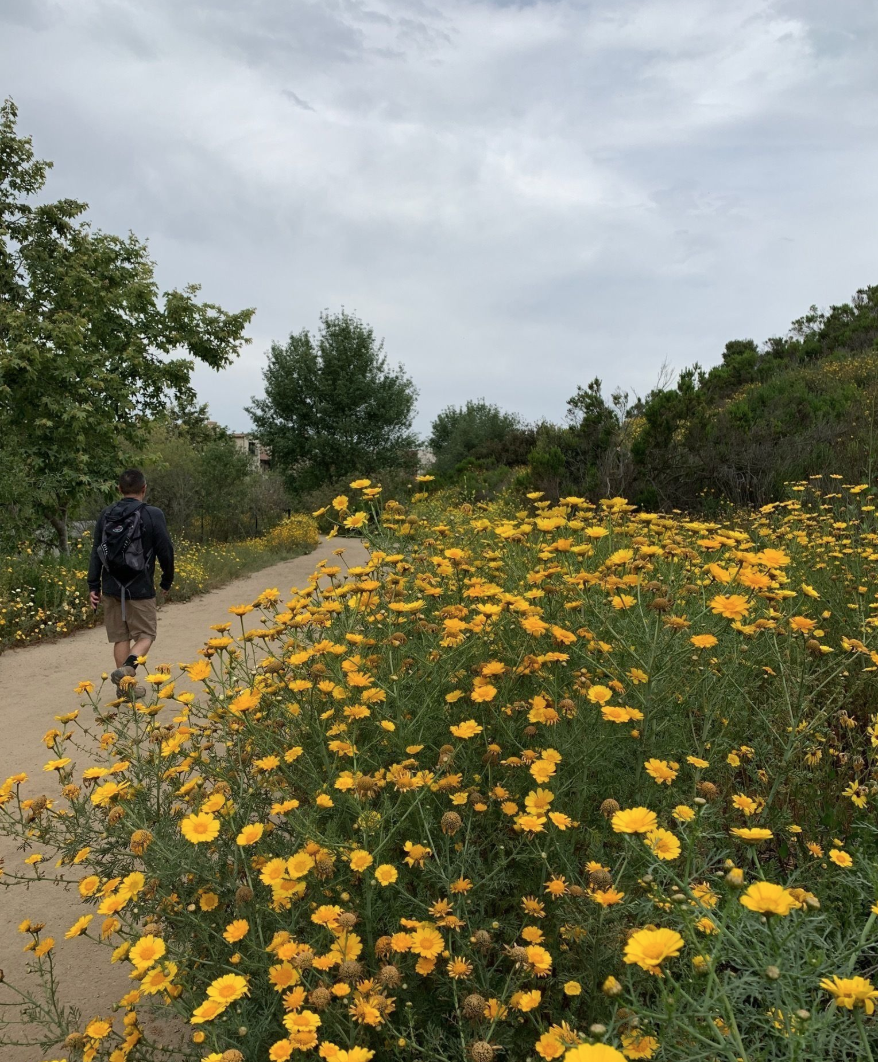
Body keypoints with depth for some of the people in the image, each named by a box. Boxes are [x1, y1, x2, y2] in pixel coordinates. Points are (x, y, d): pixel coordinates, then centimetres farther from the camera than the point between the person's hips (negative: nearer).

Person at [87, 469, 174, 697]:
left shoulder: (106, 515, 4)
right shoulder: (153, 515, -9)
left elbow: (95, 553, 6)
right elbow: (165, 551, -6)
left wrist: (93, 586, 11)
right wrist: (167, 582, 8)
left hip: (112, 588, 4)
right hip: (140, 588, -4)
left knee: (121, 637, 13)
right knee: (145, 635, 7)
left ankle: (125, 685, 17)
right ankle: (128, 668, -19)